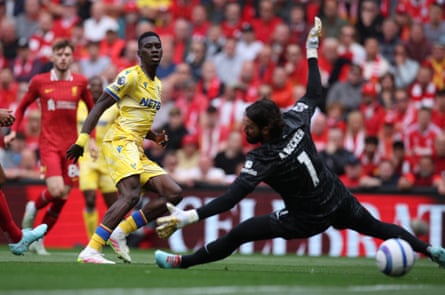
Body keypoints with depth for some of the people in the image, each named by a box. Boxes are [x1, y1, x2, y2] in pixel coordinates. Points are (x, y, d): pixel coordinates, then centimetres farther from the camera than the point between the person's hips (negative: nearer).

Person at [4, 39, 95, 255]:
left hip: (71, 145, 3)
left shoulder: (80, 82, 4)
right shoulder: (39, 81, 0)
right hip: (48, 144, -3)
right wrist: (14, 130, 4)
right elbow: (22, 106, 14)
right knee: (55, 190, -20)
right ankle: (33, 207, 13)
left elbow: (91, 110, 17)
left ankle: (38, 239, 17)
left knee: (63, 197, 2)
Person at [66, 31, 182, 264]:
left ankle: (121, 232, -3)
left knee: (174, 194, 1)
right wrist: (82, 139, -17)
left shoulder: (157, 84, 20)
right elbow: (99, 106, -9)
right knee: (131, 194, -28)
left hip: (137, 149, 9)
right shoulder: (130, 76, -5)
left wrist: (155, 137, 11)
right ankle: (90, 251, -31)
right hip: (120, 141, -9)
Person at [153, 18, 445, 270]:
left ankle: (181, 262, 4)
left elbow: (231, 198, -34)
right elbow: (314, 93, 8)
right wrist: (313, 50, 17)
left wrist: (186, 217, -40)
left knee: (239, 234, -3)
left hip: (308, 219, -6)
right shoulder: (296, 121, -12)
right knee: (377, 227, 29)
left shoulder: (263, 160, -27)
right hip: (339, 201, 6)